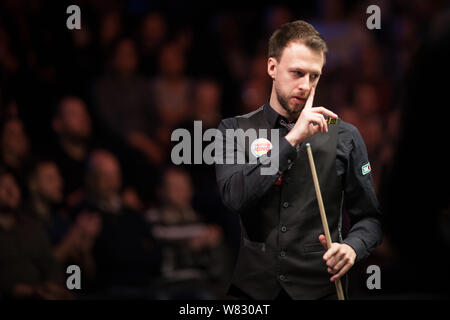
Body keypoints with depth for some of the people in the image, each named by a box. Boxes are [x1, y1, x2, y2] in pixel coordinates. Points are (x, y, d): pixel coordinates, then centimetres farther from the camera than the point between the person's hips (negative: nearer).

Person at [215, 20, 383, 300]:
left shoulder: (344, 137, 2)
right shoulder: (235, 130, 1)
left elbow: (369, 218, 6)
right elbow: (235, 196, -17)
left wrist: (353, 246, -16)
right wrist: (292, 139, -17)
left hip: (320, 288, 0)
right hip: (252, 287, 0)